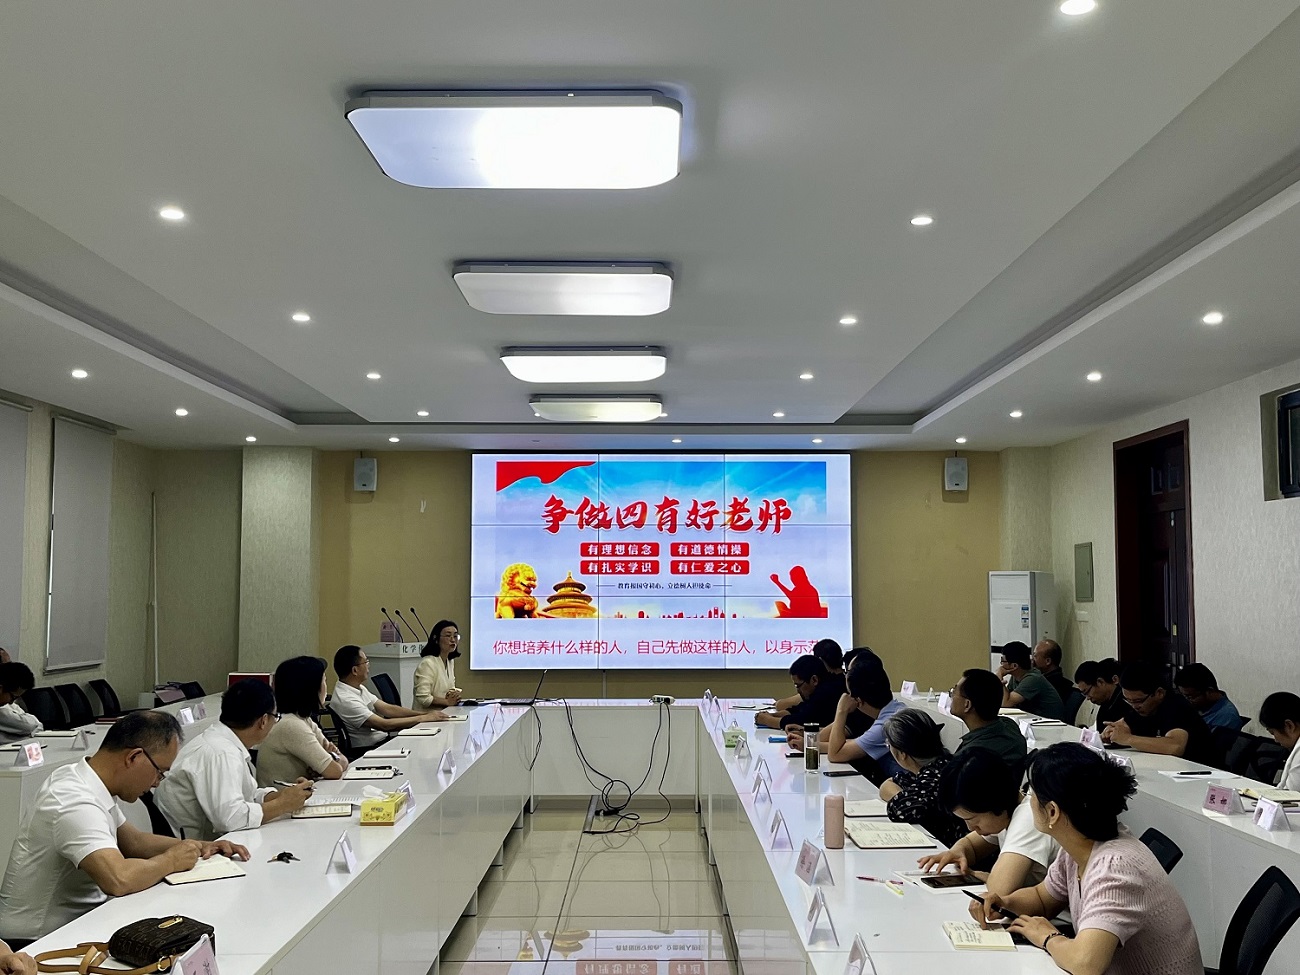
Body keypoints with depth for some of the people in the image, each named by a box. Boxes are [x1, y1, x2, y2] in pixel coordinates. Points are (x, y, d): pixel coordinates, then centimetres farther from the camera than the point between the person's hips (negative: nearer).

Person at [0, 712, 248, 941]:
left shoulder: (86, 782, 3)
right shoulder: (76, 803, -26)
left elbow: (133, 841, 16)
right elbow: (119, 879, -37)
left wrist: (199, 847, 3)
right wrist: (171, 860, -18)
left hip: (76, 916, 9)